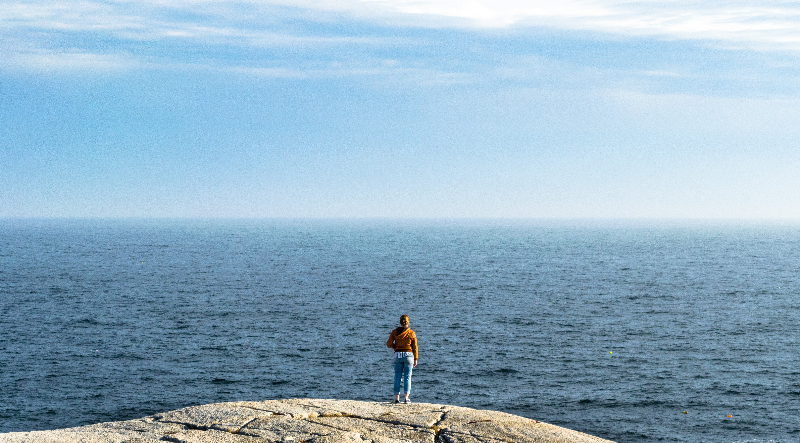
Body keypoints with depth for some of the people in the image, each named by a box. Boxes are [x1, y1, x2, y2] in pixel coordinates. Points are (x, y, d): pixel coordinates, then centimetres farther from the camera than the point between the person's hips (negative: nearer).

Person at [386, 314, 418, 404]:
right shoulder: (411, 333, -2)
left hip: (398, 355, 1)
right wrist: (415, 359, 6)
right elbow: (414, 347, -1)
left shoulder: (395, 332, 1)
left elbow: (389, 344, -5)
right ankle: (406, 398, -4)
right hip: (408, 355, -1)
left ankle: (396, 398, 4)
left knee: (397, 377, 6)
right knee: (407, 377, 1)